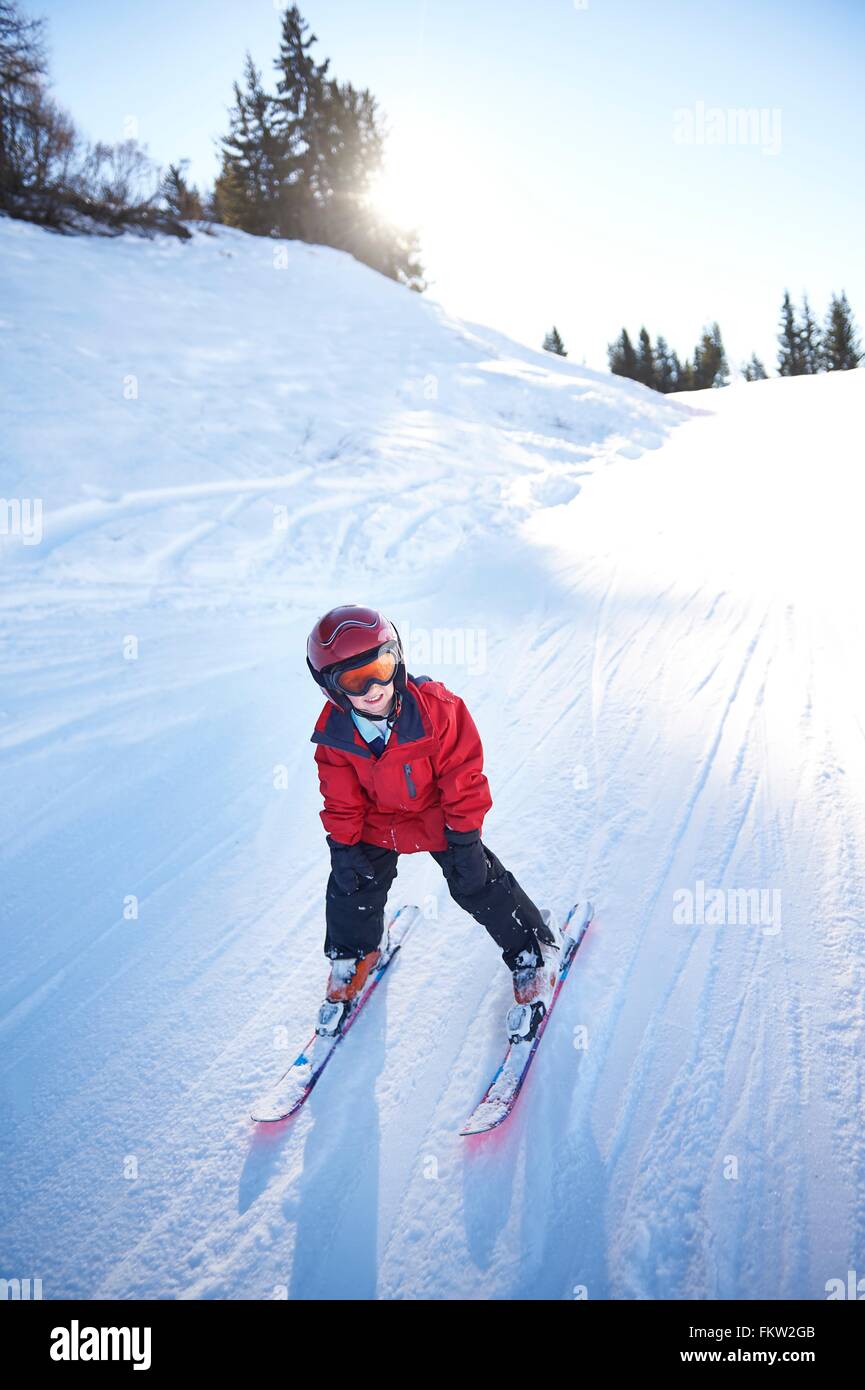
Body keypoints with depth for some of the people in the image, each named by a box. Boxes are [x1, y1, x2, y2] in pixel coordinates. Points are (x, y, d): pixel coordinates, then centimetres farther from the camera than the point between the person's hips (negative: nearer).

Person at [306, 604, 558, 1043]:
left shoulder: (435, 706, -30)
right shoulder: (334, 730, -19)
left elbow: (462, 773, -21)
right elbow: (340, 798, -4)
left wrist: (464, 834, -18)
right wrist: (343, 845, -5)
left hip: (439, 816, -3)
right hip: (377, 822, 3)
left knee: (478, 885, -3)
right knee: (352, 889, 6)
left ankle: (534, 952, 20)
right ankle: (352, 957, 37)